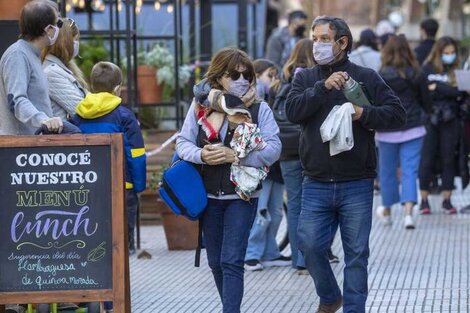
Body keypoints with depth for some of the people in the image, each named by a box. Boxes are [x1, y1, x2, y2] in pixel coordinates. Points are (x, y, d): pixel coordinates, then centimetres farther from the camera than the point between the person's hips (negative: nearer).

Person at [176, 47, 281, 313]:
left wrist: (233, 155, -22)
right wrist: (201, 155, -20)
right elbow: (183, 143, 2)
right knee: (216, 261, 14)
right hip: (209, 196, 3)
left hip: (242, 195, -3)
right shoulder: (201, 106, 2)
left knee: (231, 261, -11)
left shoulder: (259, 109, -4)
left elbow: (272, 149, -12)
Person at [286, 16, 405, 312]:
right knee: (310, 245, 0)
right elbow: (293, 110, -9)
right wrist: (323, 87, -19)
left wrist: (365, 113, -17)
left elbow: (397, 113, -2)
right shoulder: (305, 78, 9)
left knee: (356, 253, 3)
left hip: (356, 185, -2)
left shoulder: (366, 77, 2)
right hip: (316, 185, 2)